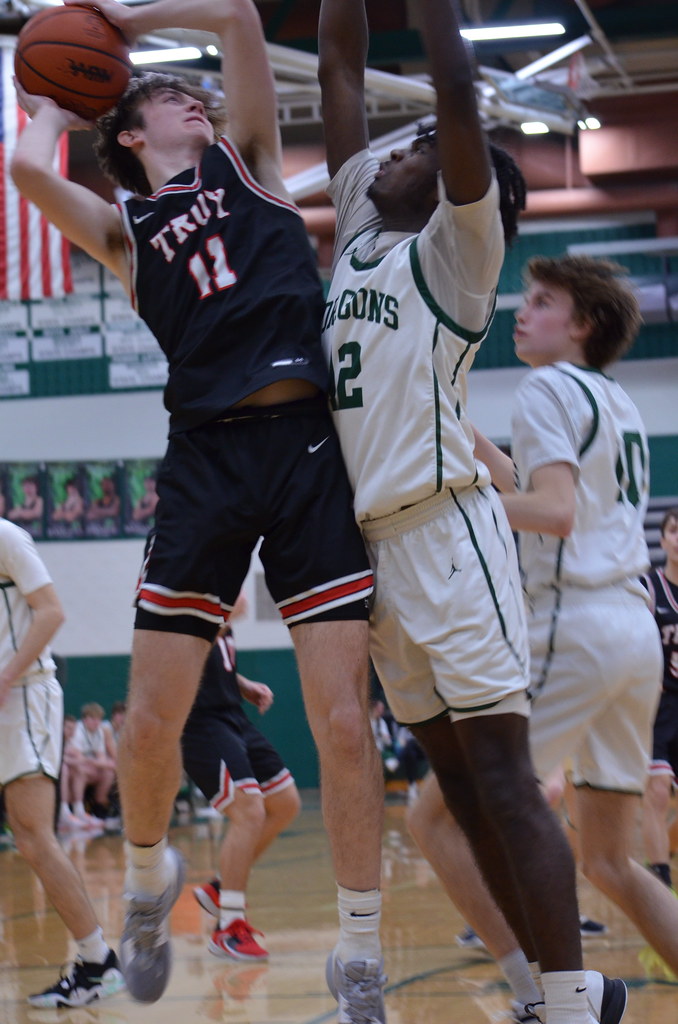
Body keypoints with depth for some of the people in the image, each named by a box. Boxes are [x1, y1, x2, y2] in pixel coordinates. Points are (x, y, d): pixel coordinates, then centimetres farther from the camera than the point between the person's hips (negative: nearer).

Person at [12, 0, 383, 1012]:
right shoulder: (125, 232, 16)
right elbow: (30, 170, -4)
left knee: (343, 719, -5)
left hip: (307, 444, 0)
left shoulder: (246, 164, 19)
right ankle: (149, 880, 29)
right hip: (205, 459, 1)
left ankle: (361, 957, 7)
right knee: (151, 720, -2)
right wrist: (52, 108, 16)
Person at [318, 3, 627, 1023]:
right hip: (371, 543, 8)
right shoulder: (361, 228, 18)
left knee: (501, 776, -11)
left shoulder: (457, 247, -1)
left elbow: (457, 89, -14)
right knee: (461, 783, 7)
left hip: (446, 532, -8)